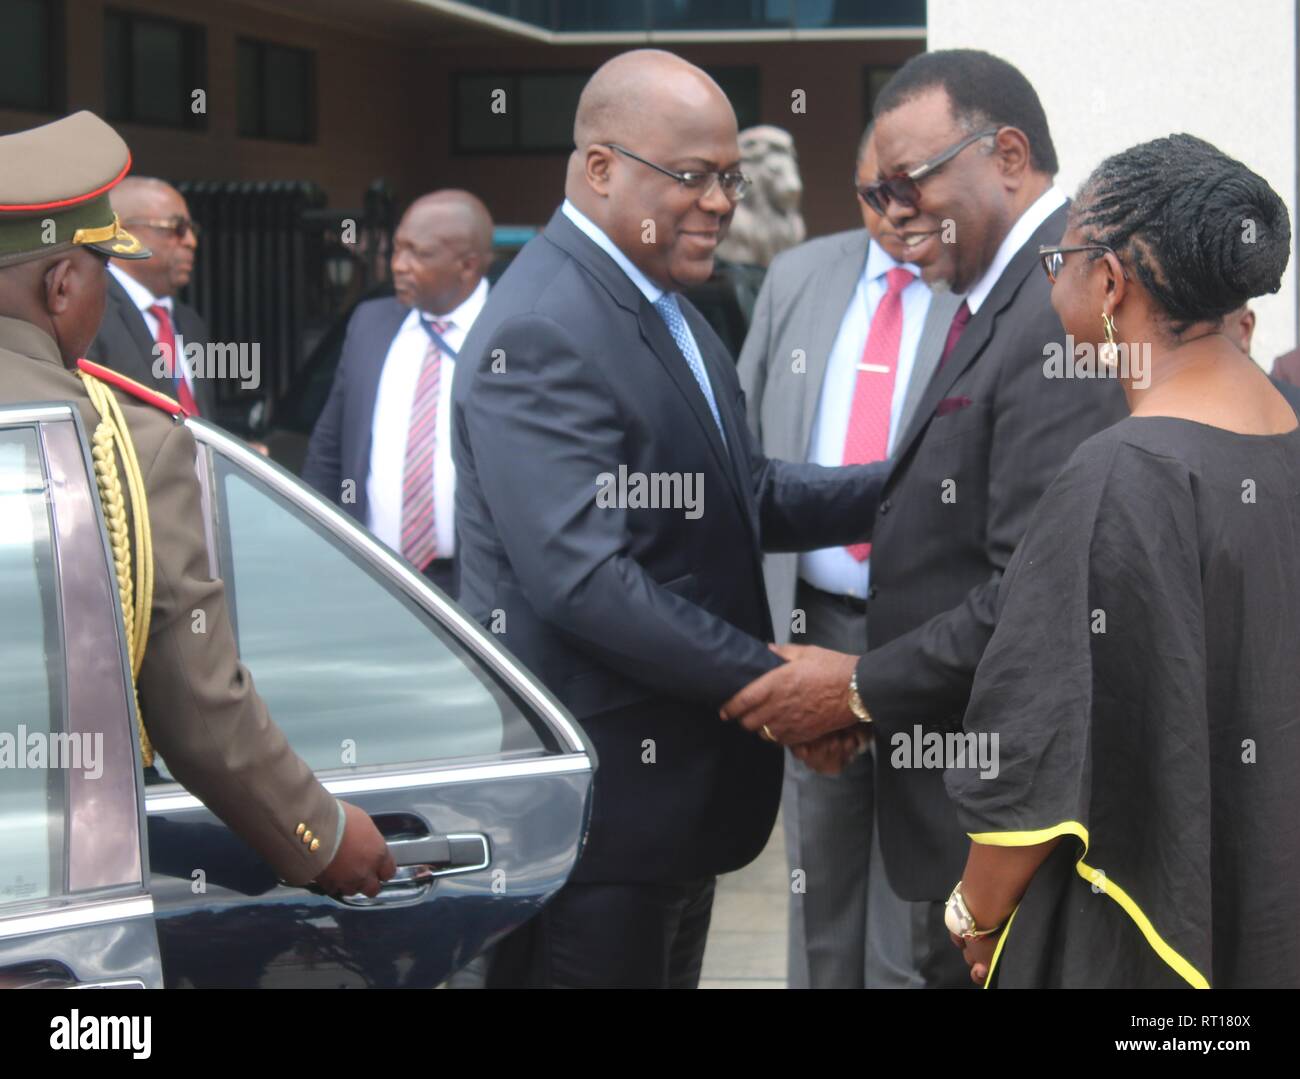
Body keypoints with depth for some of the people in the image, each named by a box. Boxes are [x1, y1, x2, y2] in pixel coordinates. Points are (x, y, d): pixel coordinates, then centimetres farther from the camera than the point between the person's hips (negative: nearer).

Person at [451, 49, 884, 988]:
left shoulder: (665, 307, 13)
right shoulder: (540, 335, -20)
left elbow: (747, 495, 15)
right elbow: (584, 581, -26)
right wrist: (772, 680, -21)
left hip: (682, 778, 10)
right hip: (599, 790, -10)